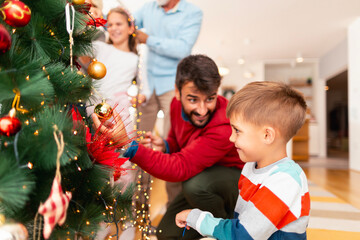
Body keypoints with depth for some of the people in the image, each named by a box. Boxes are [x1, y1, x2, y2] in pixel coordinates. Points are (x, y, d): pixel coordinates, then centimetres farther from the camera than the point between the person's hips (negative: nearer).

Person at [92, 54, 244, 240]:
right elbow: (176, 141, 6)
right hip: (203, 179, 6)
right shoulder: (178, 104, -12)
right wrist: (165, 146, -19)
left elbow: (179, 169, -40)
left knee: (196, 184, -37)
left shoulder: (225, 126, -35)